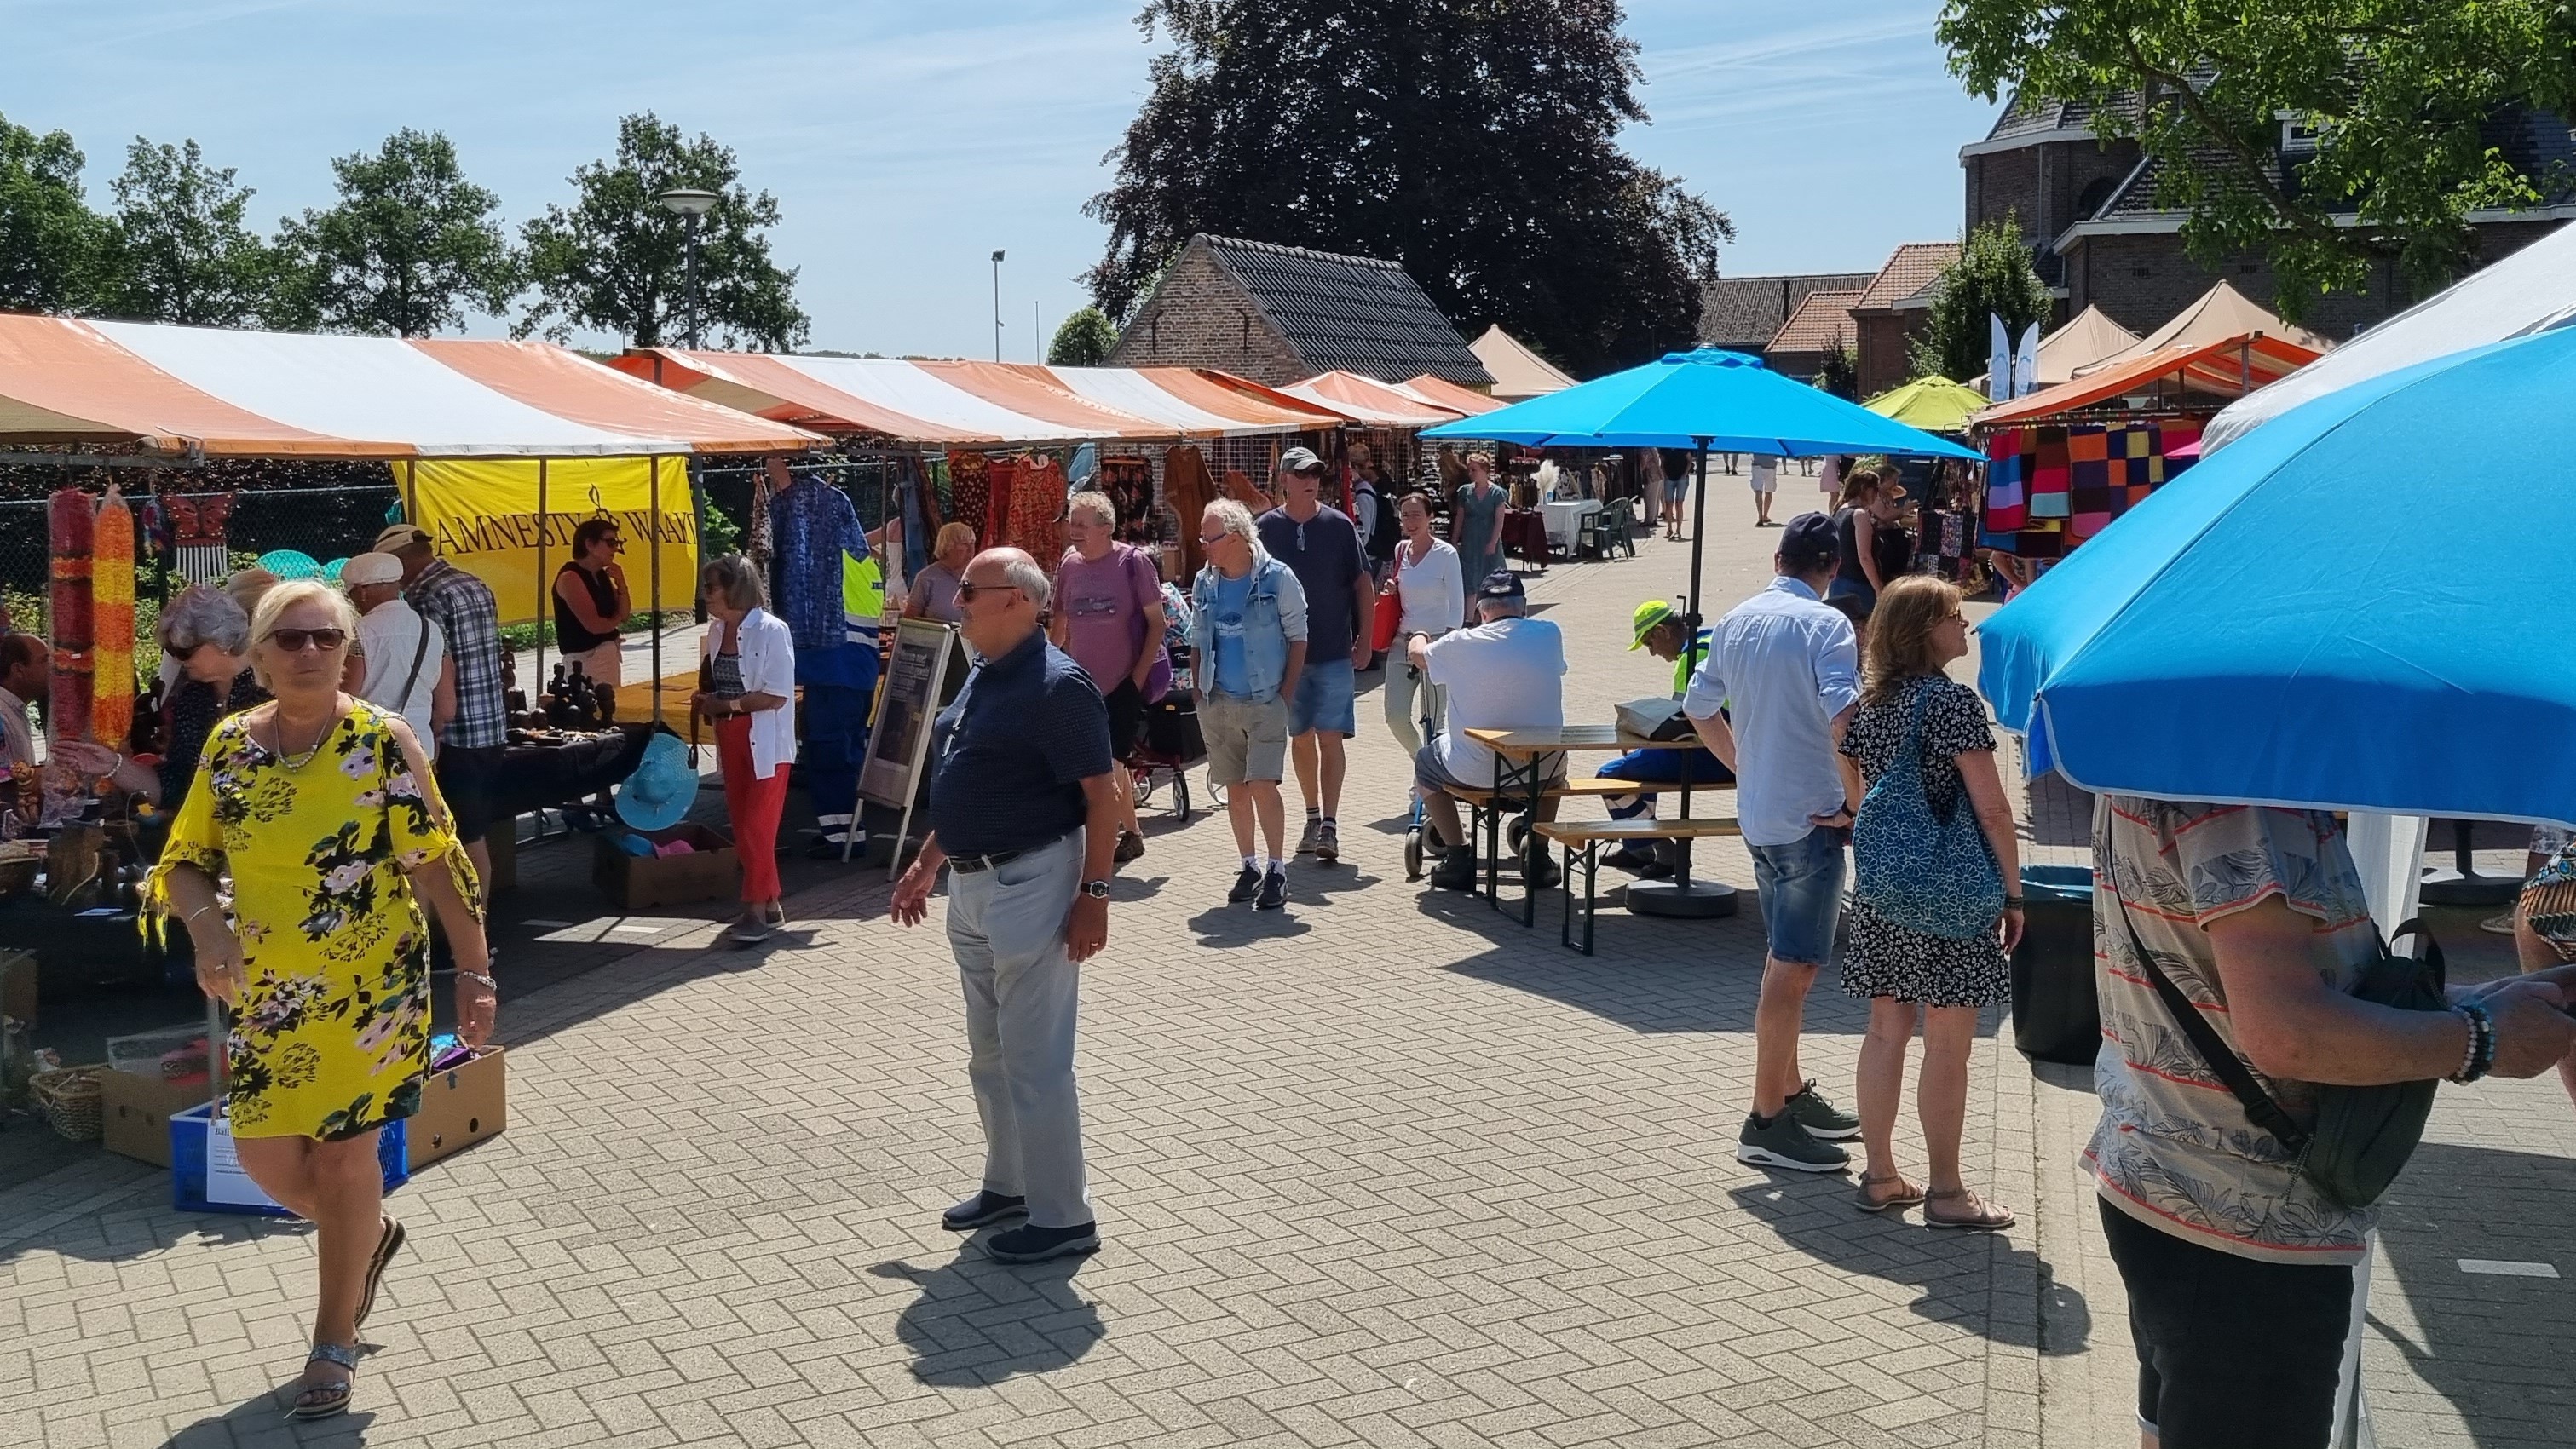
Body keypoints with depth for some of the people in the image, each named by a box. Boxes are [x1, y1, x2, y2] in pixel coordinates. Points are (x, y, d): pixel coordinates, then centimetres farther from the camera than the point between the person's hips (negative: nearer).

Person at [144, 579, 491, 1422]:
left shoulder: (383, 741, -10)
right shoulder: (229, 745, 1)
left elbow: (437, 864, -8)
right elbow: (185, 861, 8)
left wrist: (475, 971, -9)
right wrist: (206, 925, -13)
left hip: (370, 983, -4)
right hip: (264, 990, 4)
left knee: (344, 1154, 2)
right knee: (265, 1155, 7)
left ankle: (336, 1342, 19)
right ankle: (368, 1237, 39)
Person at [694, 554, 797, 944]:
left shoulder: (771, 631, -15)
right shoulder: (716, 630, 7)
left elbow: (776, 695, -18)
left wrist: (725, 705, -17)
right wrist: (706, 701, -1)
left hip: (765, 742, -8)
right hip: (731, 740, 8)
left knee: (757, 827, -8)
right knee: (742, 825, 11)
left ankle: (756, 910, -2)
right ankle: (770, 903, 22)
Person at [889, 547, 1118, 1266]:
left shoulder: (1056, 685, -18)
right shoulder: (983, 678, 12)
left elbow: (1101, 795, -19)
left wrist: (1094, 893, -22)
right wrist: (926, 867, 21)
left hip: (1031, 884, -10)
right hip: (972, 885, 10)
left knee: (1036, 1060, -3)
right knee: (989, 1054, 19)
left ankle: (1062, 1216, 7)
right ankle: (1009, 1184, 34)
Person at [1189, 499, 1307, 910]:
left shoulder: (1277, 578, -7)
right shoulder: (1204, 583, 7)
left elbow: (1297, 637, -2)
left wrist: (1284, 690, -7)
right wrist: (1198, 689, 6)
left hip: (1264, 703, -5)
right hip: (1218, 704, 5)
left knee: (1262, 785, -12)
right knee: (1235, 789, 9)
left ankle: (1275, 869, -2)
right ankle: (1249, 866, 21)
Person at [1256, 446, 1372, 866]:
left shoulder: (1339, 525, -2)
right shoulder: (1266, 528, 0)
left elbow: (1363, 584, 3)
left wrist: (1365, 639, -2)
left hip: (1335, 653, -2)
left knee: (1330, 737, -8)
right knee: (1300, 737, 11)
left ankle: (1329, 825, -9)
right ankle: (1313, 817, 25)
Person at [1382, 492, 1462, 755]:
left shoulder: (1446, 554, -7)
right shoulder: (1400, 550, 8)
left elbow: (1457, 607, -7)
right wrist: (1390, 592, 1)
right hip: (1402, 641, 5)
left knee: (1432, 722, -1)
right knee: (1395, 717, 0)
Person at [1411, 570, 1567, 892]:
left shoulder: (1460, 644, -10)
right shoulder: (1550, 635, -6)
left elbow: (1417, 654, 11)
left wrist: (1419, 639, 36)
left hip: (1476, 772, -2)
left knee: (1425, 761, 29)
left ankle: (1458, 857, 21)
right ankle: (1538, 856, 33)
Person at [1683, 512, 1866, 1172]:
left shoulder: (1736, 621, 8)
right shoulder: (1824, 624, -14)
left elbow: (1698, 708, 15)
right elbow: (1844, 719, -26)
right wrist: (1854, 802, -16)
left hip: (1757, 814, 8)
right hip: (1809, 815, -8)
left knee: (1785, 958, 19)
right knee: (1792, 968, -3)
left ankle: (1792, 1092, 31)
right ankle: (1766, 1123, 1)